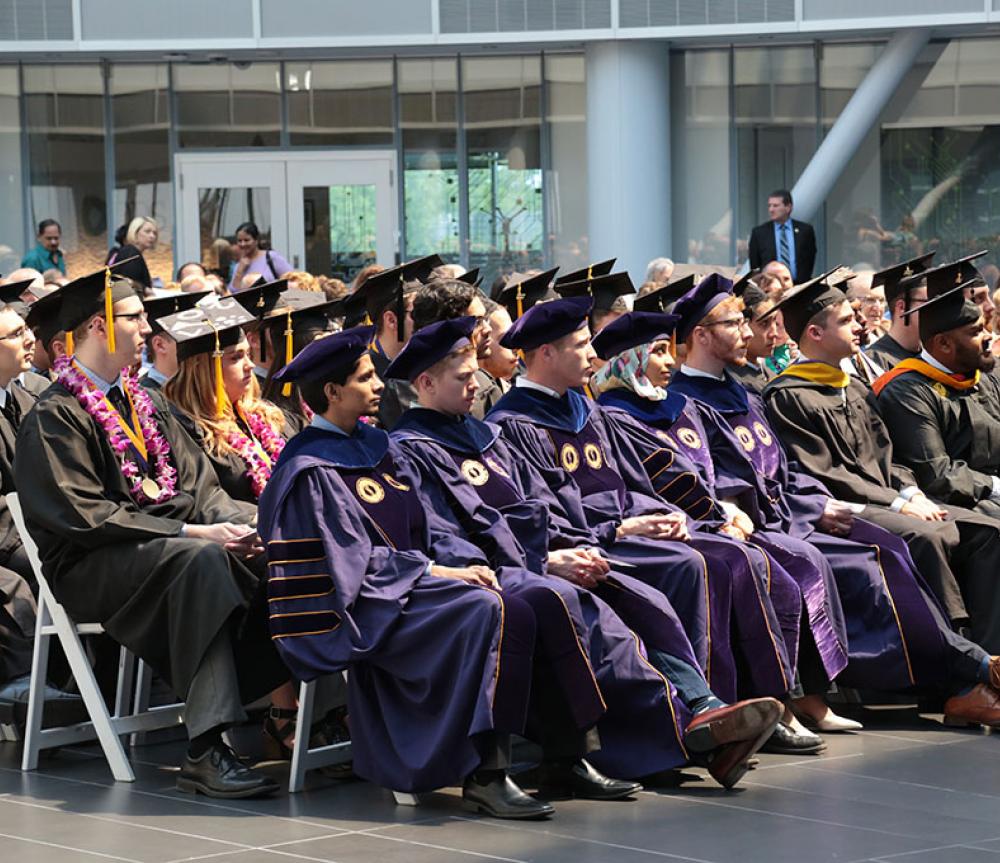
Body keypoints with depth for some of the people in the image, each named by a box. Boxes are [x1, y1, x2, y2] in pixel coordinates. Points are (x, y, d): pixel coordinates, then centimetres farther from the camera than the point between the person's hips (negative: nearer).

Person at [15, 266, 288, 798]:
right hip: (90, 568, -7)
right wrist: (192, 532, -22)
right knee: (202, 560, -37)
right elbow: (84, 515, -17)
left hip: (167, 538, 8)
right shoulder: (54, 417, -7)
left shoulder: (140, 401, 19)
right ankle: (204, 750, -42)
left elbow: (197, 482, 14)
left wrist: (234, 523, -9)